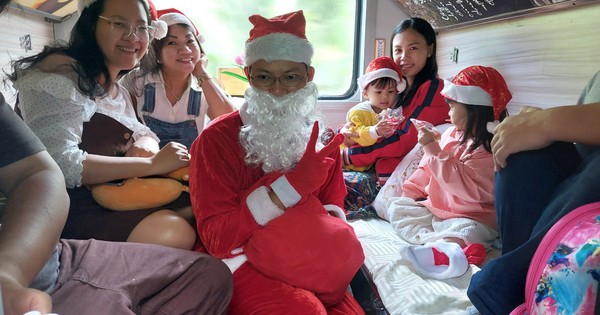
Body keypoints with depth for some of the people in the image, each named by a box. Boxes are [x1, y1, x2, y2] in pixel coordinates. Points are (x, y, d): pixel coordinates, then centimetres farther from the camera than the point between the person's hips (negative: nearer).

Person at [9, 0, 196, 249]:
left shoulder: (120, 92, 17)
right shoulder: (60, 72, -12)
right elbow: (59, 163, -23)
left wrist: (146, 146, -8)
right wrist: (151, 163, -21)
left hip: (112, 196, 9)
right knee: (174, 233, -29)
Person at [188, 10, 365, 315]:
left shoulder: (318, 139, 5)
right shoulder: (216, 138, -10)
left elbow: (334, 208, 9)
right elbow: (216, 237, -17)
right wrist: (296, 182, -25)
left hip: (311, 262, 4)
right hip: (241, 261, -3)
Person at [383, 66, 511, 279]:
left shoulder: (489, 148, -16)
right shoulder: (453, 134, 8)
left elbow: (462, 185, -28)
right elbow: (428, 169, 19)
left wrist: (431, 148, -24)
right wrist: (406, 191, 13)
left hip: (471, 218, -9)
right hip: (435, 209, 9)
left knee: (465, 233, -38)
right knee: (396, 206, -3)